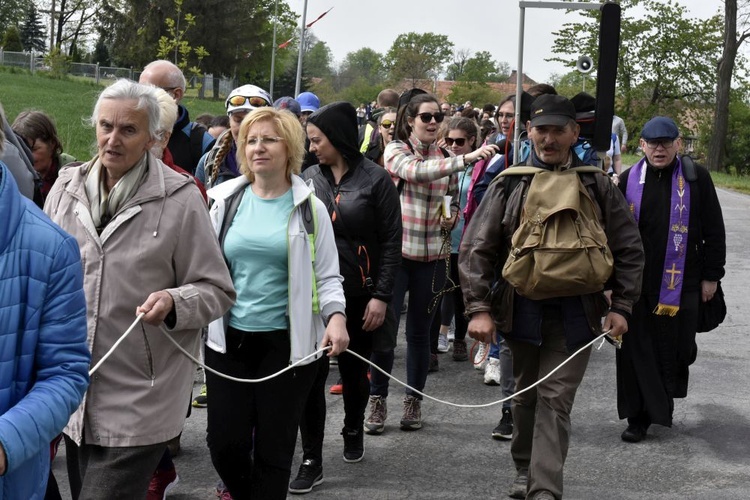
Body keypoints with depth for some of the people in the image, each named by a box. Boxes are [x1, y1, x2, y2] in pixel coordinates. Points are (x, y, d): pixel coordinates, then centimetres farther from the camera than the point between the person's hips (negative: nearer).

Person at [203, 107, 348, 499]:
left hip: (287, 342, -2)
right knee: (224, 441, 4)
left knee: (274, 446, 5)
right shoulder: (227, 200, 4)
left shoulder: (308, 207, 0)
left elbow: (327, 276, 0)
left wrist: (336, 316, -18)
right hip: (229, 338, 2)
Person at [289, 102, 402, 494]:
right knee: (310, 374, -3)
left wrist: (381, 296, -11)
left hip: (358, 296, -2)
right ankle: (311, 460, 6)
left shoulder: (375, 180, -6)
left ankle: (353, 431, 40)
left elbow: (391, 242, -6)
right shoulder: (308, 178, 5)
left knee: (354, 370, 14)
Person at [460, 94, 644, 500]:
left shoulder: (596, 187, 1)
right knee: (526, 395, 15)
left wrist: (620, 306, -3)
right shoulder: (509, 186, 0)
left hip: (575, 313, -1)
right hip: (521, 309, 2)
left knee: (556, 399, -5)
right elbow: (475, 249, 0)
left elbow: (629, 250, 5)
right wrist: (478, 308, -8)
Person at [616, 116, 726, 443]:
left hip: (681, 283, -2)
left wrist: (711, 276, 1)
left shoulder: (696, 178, 0)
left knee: (676, 349, 4)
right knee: (636, 352, 2)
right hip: (635, 283, 2)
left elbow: (713, 230, 3)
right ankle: (639, 417, 12)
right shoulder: (629, 180, 6)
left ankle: (663, 402, 29)